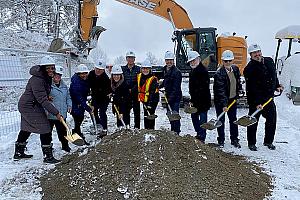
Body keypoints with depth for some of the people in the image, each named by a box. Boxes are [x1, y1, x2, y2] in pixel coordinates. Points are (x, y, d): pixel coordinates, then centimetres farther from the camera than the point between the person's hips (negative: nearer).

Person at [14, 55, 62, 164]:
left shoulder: (47, 77, 4)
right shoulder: (36, 80, -26)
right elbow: (43, 100, -29)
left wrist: (48, 96, 1)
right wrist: (56, 112, -28)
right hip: (29, 107, -10)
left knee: (26, 130, 21)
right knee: (45, 129, -9)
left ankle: (18, 153, 37)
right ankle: (48, 156, -2)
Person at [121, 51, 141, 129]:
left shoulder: (138, 69, 4)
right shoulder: (123, 69, 8)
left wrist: (132, 90, -11)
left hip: (135, 93, -1)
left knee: (137, 111, 3)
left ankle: (137, 127, 12)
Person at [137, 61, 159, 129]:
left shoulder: (153, 79, -16)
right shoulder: (139, 76, 4)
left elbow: (153, 93, -20)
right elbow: (138, 88, 21)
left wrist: (150, 103, -25)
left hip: (152, 101, -6)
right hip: (144, 100, 7)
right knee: (146, 116, 15)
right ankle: (146, 129, 27)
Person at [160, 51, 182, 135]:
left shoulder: (176, 72, -16)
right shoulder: (165, 70, 11)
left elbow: (176, 88, -20)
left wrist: (170, 98, -24)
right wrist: (160, 86, 17)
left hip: (175, 97, -9)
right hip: (168, 97, 9)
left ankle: (176, 133, 0)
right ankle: (172, 131, 29)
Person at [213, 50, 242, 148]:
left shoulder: (235, 68, -1)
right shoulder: (219, 73, -22)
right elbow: (221, 90, -28)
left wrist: (237, 94, 16)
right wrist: (224, 104, -33)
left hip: (233, 99, 5)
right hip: (220, 100, -5)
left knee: (233, 119, 12)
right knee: (221, 120, 5)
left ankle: (234, 140, 24)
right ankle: (221, 141, 18)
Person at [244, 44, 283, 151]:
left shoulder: (269, 61, 4)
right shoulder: (249, 69, -17)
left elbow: (274, 75, 24)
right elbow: (252, 89, -21)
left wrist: (277, 86, 19)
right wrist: (257, 103, -25)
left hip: (269, 98, 6)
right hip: (255, 100, -6)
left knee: (272, 120, 13)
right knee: (253, 122, 4)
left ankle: (268, 141, 31)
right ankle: (251, 143, 20)